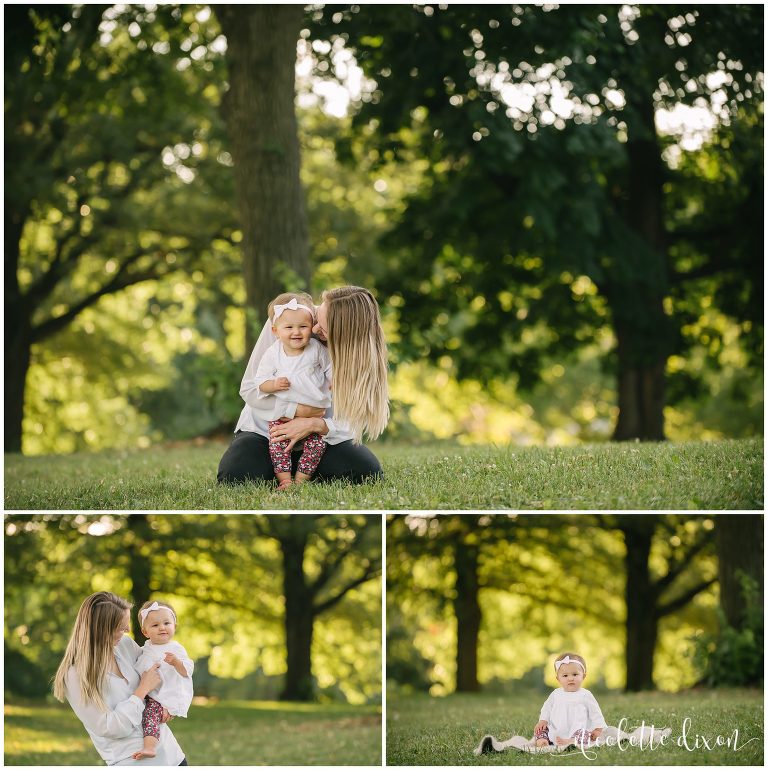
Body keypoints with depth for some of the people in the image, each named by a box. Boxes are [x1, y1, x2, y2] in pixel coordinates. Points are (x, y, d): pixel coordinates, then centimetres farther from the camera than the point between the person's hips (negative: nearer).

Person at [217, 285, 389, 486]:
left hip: (321, 436, 1)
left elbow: (349, 421, -14)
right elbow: (249, 388, -14)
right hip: (264, 428, -1)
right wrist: (297, 410, -23)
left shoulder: (356, 351, -14)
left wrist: (315, 425, -33)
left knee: (368, 472, -22)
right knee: (234, 475, -30)